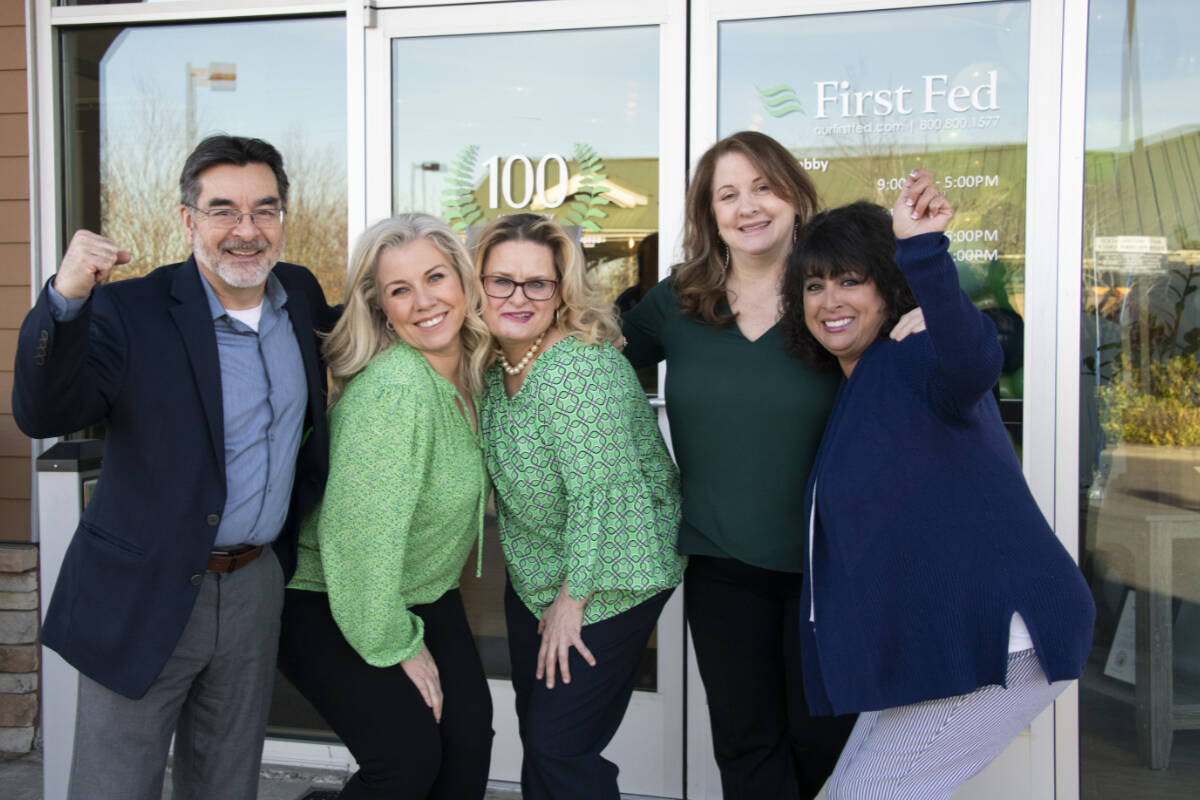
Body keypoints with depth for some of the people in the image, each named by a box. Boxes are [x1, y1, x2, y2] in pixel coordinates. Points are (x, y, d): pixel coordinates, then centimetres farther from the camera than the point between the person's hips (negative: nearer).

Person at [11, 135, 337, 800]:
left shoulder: (298, 292, 3)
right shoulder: (131, 310, -15)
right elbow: (44, 414, -26)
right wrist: (67, 297, -40)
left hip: (256, 587, 5)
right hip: (146, 597, -4)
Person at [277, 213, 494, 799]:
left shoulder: (470, 370, -3)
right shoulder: (393, 391, -28)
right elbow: (358, 533, -27)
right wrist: (396, 646, -18)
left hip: (425, 594, 7)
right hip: (329, 604, -7)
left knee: (470, 741, -4)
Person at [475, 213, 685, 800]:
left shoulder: (581, 369, -28)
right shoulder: (497, 364, 0)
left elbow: (600, 493, -28)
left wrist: (572, 600, -18)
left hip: (604, 582, -8)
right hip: (533, 577, 8)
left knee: (561, 746, -1)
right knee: (534, 732, 20)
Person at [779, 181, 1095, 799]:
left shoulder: (916, 365, -14)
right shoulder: (853, 393, 14)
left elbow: (974, 359, -41)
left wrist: (923, 250, -50)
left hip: (996, 639, -10)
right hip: (934, 647, 10)